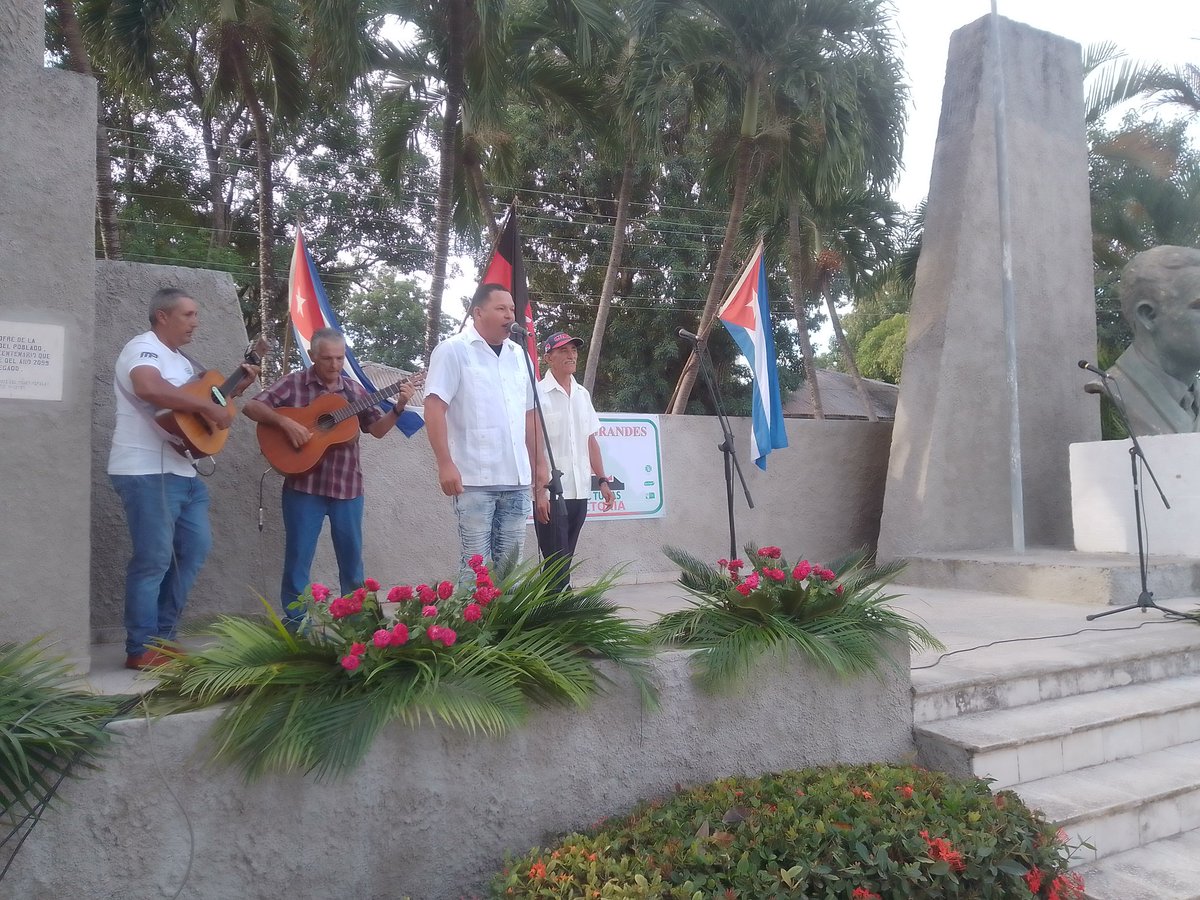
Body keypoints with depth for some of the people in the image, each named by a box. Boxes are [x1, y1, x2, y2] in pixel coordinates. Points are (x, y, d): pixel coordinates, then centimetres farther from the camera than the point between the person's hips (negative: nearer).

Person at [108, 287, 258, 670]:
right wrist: (208, 407, -27)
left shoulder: (181, 361, 20)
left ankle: (162, 636, 20)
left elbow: (200, 397, 27)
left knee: (195, 547, 12)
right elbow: (149, 388, -32)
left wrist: (238, 386, 13)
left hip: (181, 470, 10)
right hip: (147, 472, -10)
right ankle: (142, 649, 3)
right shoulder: (144, 348, -10)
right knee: (154, 559, -6)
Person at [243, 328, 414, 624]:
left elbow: (378, 429, 7)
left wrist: (398, 408, -8)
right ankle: (295, 625, 16)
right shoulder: (293, 383, -2)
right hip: (303, 486, -3)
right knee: (298, 557, 4)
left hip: (347, 487, 3)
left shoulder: (354, 389, 8)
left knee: (352, 557, 11)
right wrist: (285, 422, -22)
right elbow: (252, 407, -8)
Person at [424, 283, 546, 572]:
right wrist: (446, 464, -17)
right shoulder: (453, 350, -3)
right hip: (475, 478, -5)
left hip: (517, 478, 6)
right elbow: (434, 408, -9)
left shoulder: (518, 355, 15)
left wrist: (538, 462, 17)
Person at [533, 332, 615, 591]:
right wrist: (539, 490, -17)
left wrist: (602, 480, 12)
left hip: (580, 491, 6)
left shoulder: (583, 394, 13)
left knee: (565, 560, 12)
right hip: (550, 493, -6)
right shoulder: (538, 394, -7)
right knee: (557, 562, -4)